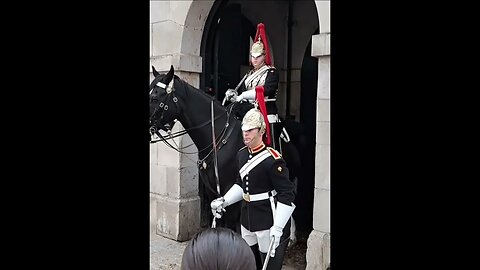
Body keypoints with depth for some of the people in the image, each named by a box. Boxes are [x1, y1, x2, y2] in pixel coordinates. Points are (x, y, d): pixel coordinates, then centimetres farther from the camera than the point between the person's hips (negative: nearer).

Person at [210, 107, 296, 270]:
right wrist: (223, 201, 4)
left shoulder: (272, 159, -19)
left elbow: (286, 194, -19)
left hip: (268, 223, -7)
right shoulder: (241, 154, 4)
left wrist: (278, 226, -25)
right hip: (247, 221, 7)